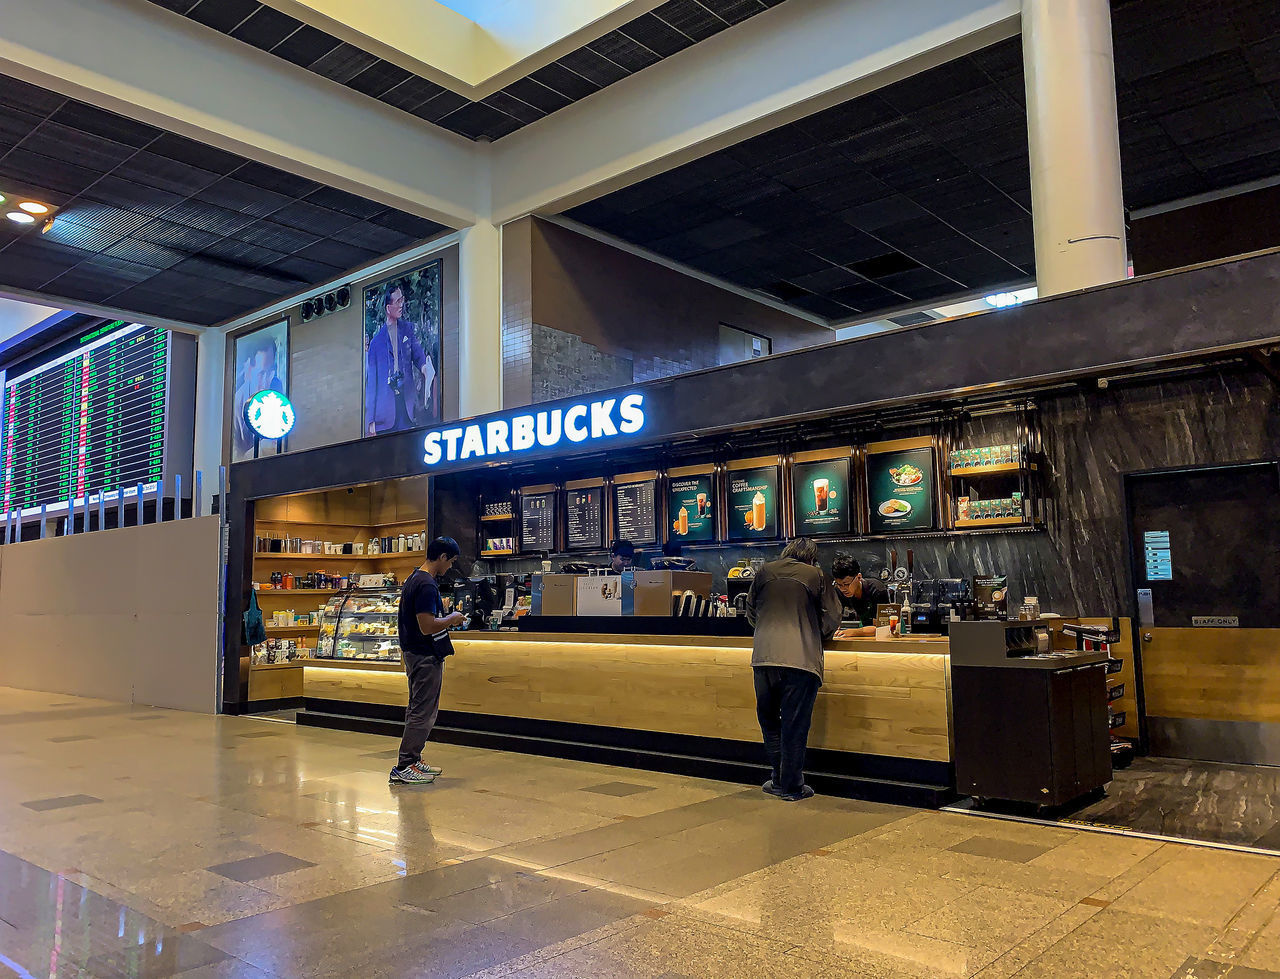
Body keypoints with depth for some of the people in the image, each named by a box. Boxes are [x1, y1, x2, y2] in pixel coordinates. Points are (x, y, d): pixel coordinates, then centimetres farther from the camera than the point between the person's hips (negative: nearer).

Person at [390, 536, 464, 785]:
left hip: (415, 654, 11)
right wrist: (452, 619, -11)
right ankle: (403, 768, 0)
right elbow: (427, 626, -26)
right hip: (426, 657, -11)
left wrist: (446, 619, 14)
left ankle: (413, 760, 26)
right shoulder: (427, 585, -21)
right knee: (423, 713, -4)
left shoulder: (414, 578, 11)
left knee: (417, 710, 18)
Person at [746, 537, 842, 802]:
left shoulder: (765, 571, 13)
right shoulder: (816, 575, 5)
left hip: (763, 656, 3)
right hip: (801, 658, -2)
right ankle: (792, 787, 13)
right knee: (795, 725, 5)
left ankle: (779, 780, 23)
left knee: (769, 720, 18)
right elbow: (831, 617, 9)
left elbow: (750, 612, 22)